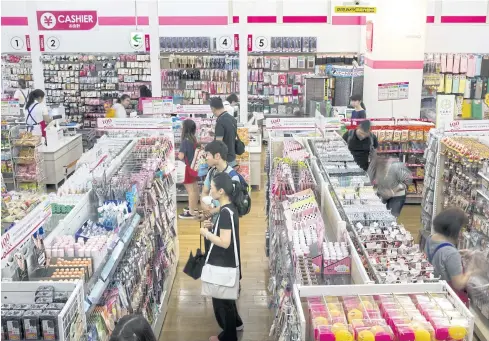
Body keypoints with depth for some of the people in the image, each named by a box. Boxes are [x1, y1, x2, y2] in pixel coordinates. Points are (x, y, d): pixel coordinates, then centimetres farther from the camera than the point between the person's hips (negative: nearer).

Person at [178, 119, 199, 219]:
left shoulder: (185, 141, -20)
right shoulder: (194, 139, 3)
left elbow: (181, 156, -24)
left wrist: (177, 155, -5)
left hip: (188, 167, -8)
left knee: (190, 190, -4)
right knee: (194, 188, 18)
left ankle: (191, 212, 1)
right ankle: (194, 207, 32)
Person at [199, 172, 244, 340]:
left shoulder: (226, 212, -26)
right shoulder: (229, 208, 4)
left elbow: (224, 242, -28)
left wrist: (206, 233, -16)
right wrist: (213, 227, 5)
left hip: (224, 263, -10)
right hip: (226, 261, 10)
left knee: (221, 299, 8)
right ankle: (235, 323, 46)